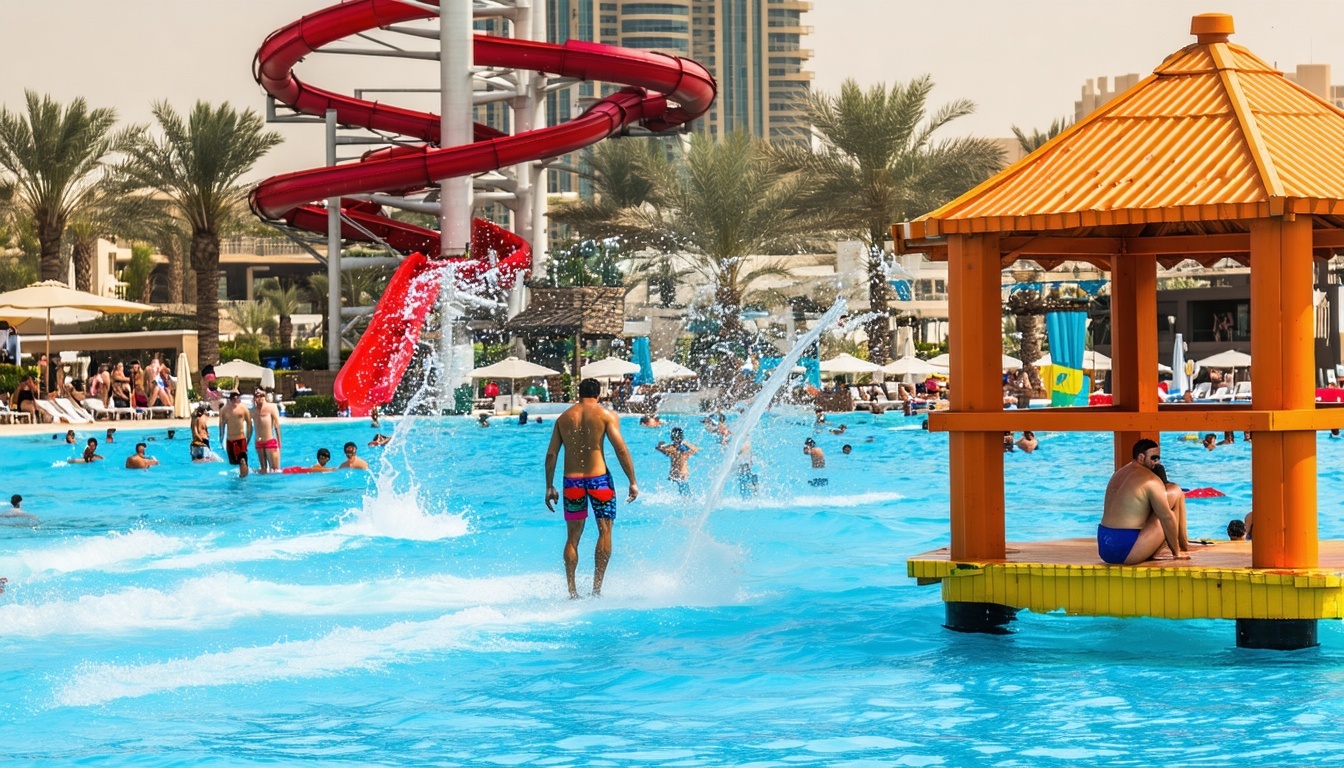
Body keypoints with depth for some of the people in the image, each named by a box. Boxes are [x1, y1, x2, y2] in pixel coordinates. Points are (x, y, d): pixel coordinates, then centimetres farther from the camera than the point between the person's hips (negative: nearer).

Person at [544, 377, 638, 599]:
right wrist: (632, 482, -5)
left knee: (573, 537, 11)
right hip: (598, 478, -3)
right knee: (605, 531, 5)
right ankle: (597, 587, -3)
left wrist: (550, 487, 14)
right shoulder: (606, 415, -1)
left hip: (572, 480, 3)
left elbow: (551, 454, 8)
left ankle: (572, 589, 8)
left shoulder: (564, 417, 9)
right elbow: (621, 449, -9)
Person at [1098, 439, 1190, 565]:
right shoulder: (1150, 480, -9)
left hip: (1104, 547, 9)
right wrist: (1176, 552, -2)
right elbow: (1167, 518, -11)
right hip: (1125, 549, -9)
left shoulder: (1120, 473, 19)